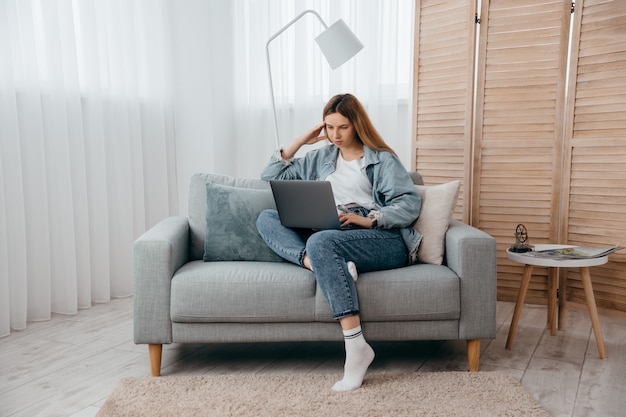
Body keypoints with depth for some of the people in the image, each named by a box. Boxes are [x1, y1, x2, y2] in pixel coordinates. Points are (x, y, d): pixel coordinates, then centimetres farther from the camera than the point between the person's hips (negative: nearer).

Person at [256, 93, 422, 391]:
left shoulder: (382, 160, 9)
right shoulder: (320, 158, 23)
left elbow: (411, 204, -3)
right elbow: (270, 177, 20)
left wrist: (367, 219, -17)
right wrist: (298, 142, 12)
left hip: (383, 239, -5)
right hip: (331, 238, 5)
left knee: (320, 241, -37)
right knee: (266, 218, -8)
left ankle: (356, 346, -38)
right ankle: (315, 263, -36)